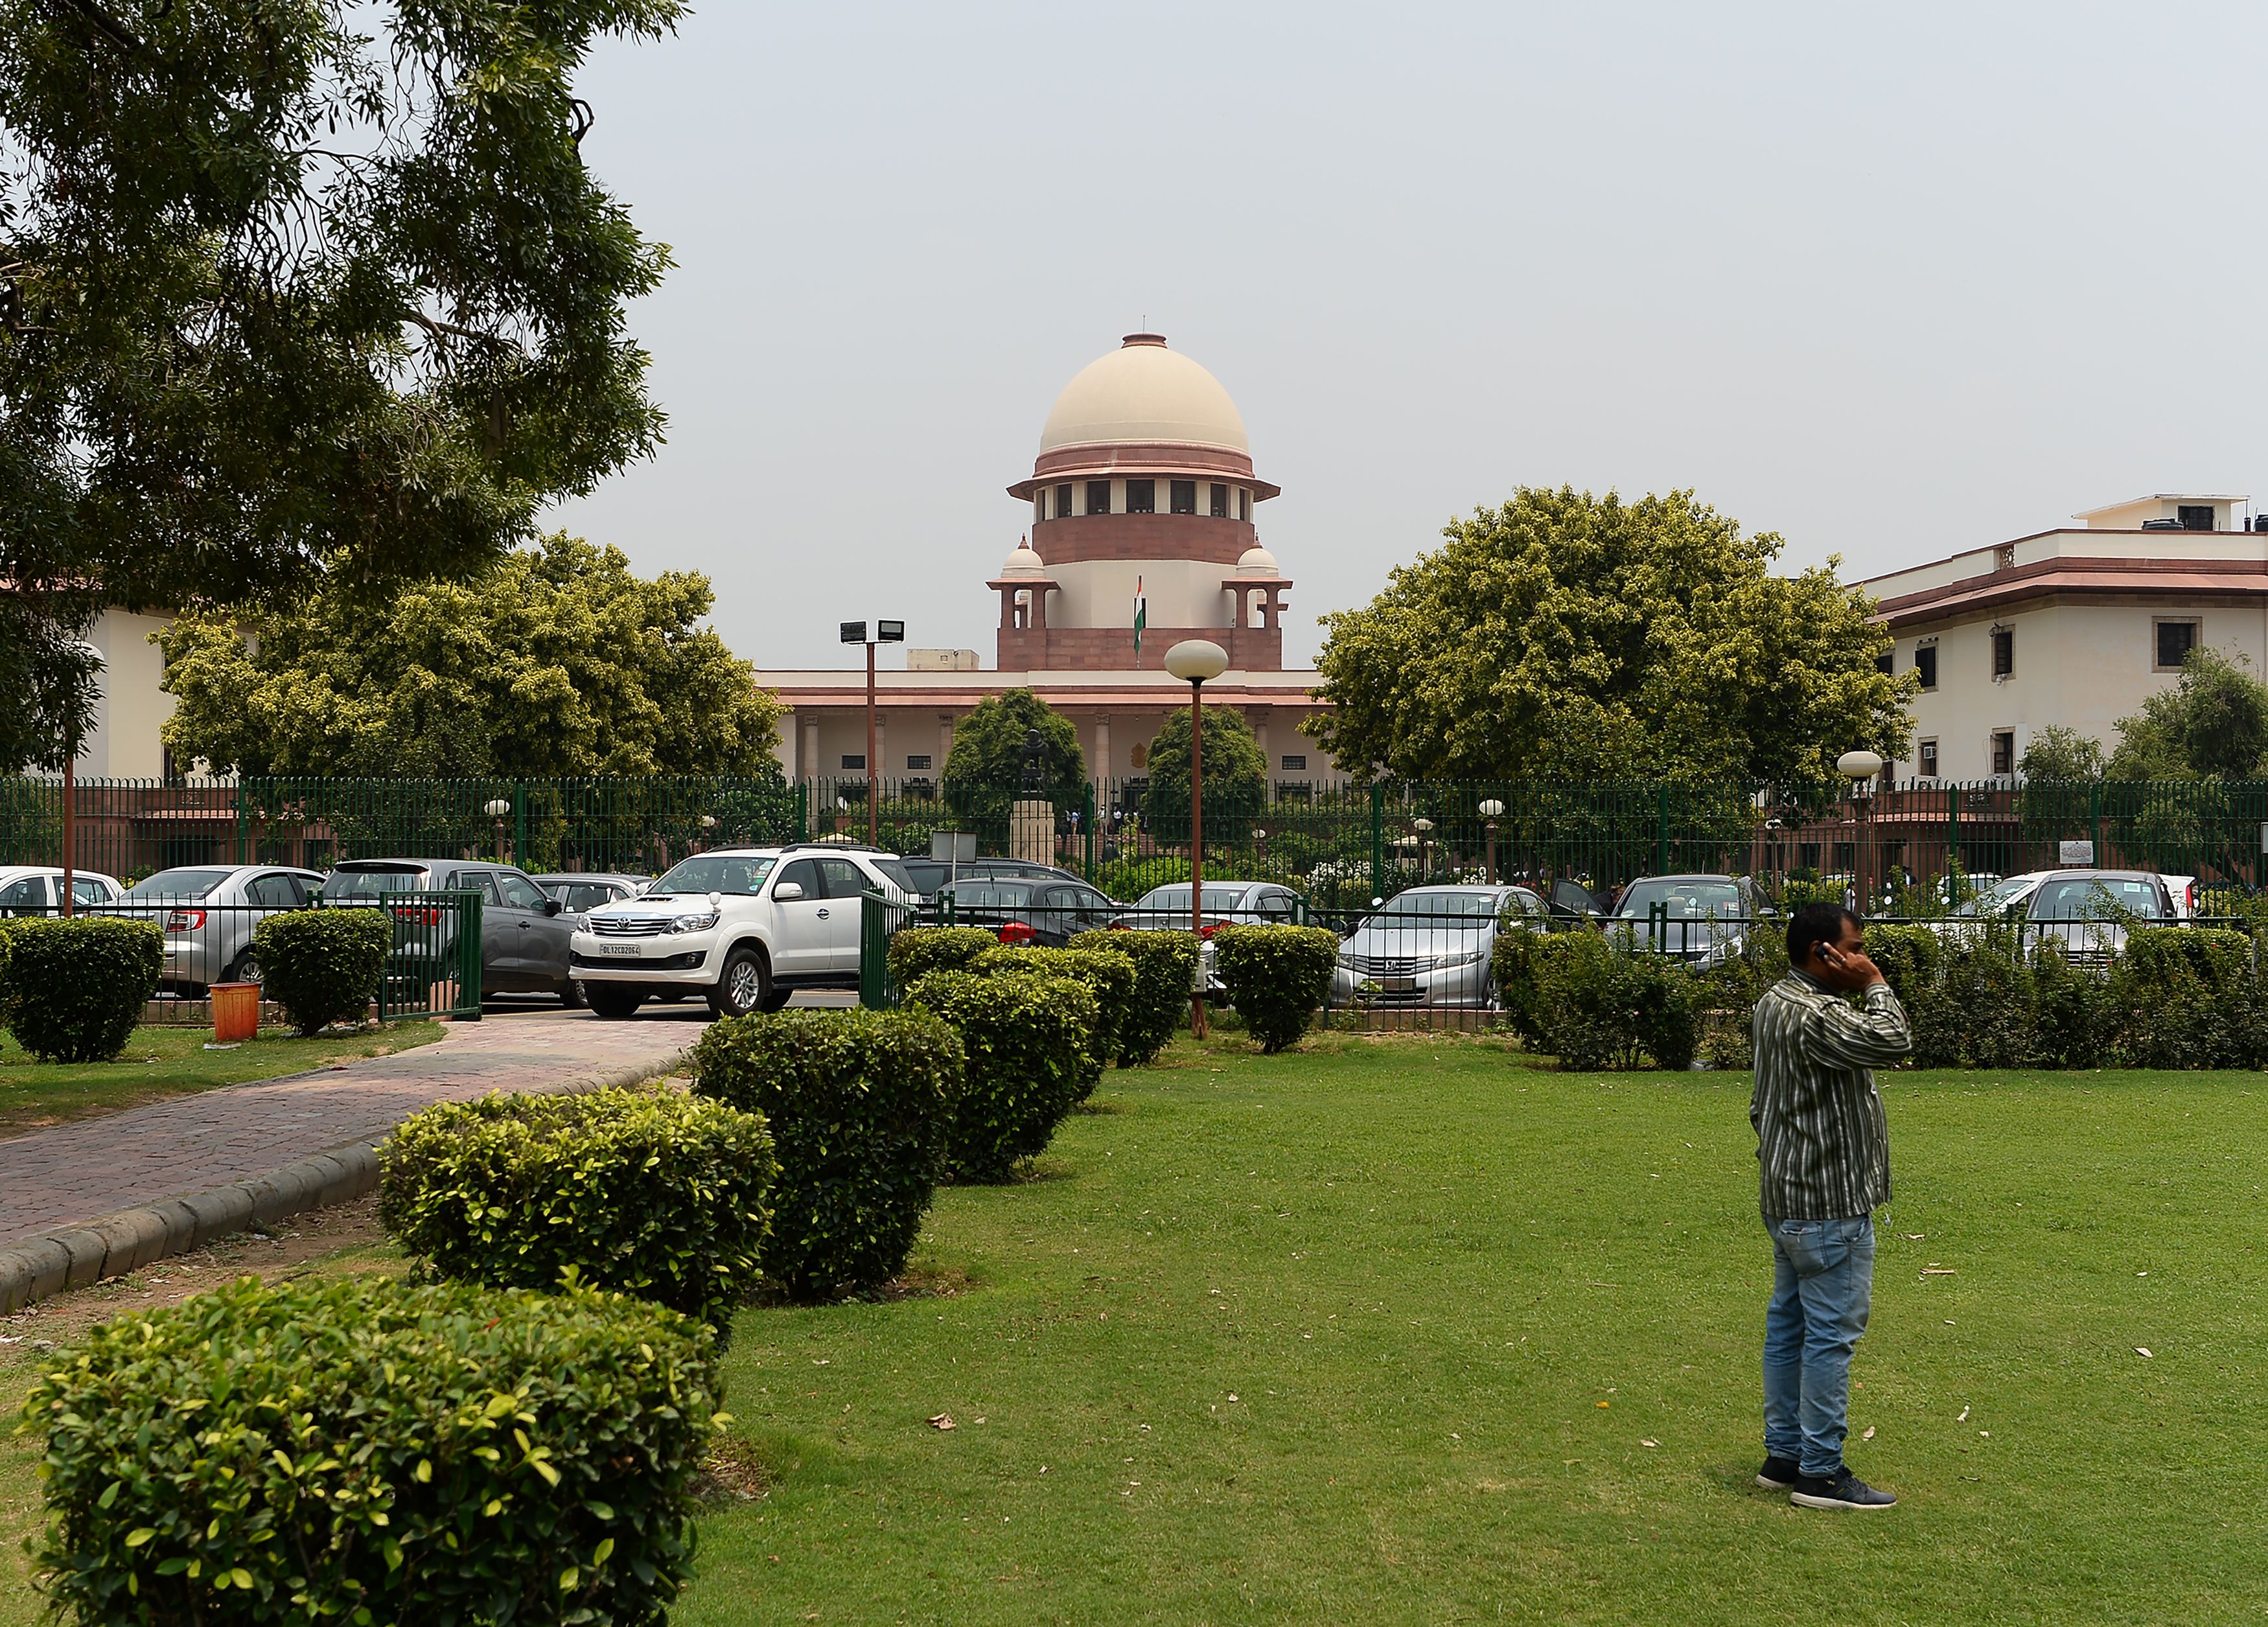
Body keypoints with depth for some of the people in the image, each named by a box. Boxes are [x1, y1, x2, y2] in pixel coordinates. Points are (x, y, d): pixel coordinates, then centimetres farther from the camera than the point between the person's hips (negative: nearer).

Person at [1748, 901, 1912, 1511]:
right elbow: (1891, 1042, -28)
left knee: (1788, 1325, 14)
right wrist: (1875, 985, -14)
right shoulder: (1813, 1015, -21)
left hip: (1789, 1197, 11)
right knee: (1831, 1335, -4)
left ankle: (1783, 1454, 23)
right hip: (1829, 1205, -11)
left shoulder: (1776, 1002, 13)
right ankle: (1821, 1473, 1)